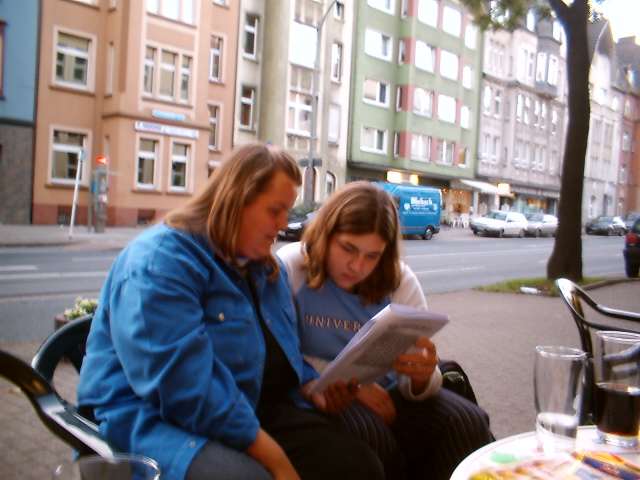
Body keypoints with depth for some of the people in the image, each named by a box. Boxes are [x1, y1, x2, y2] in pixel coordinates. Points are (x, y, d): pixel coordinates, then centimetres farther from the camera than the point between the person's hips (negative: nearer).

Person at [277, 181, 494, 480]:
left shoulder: (400, 280, -3)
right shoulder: (292, 267, -11)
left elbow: (413, 385, -6)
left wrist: (422, 376, -30)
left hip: (384, 393, 3)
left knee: (469, 423, -18)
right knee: (369, 434, -32)